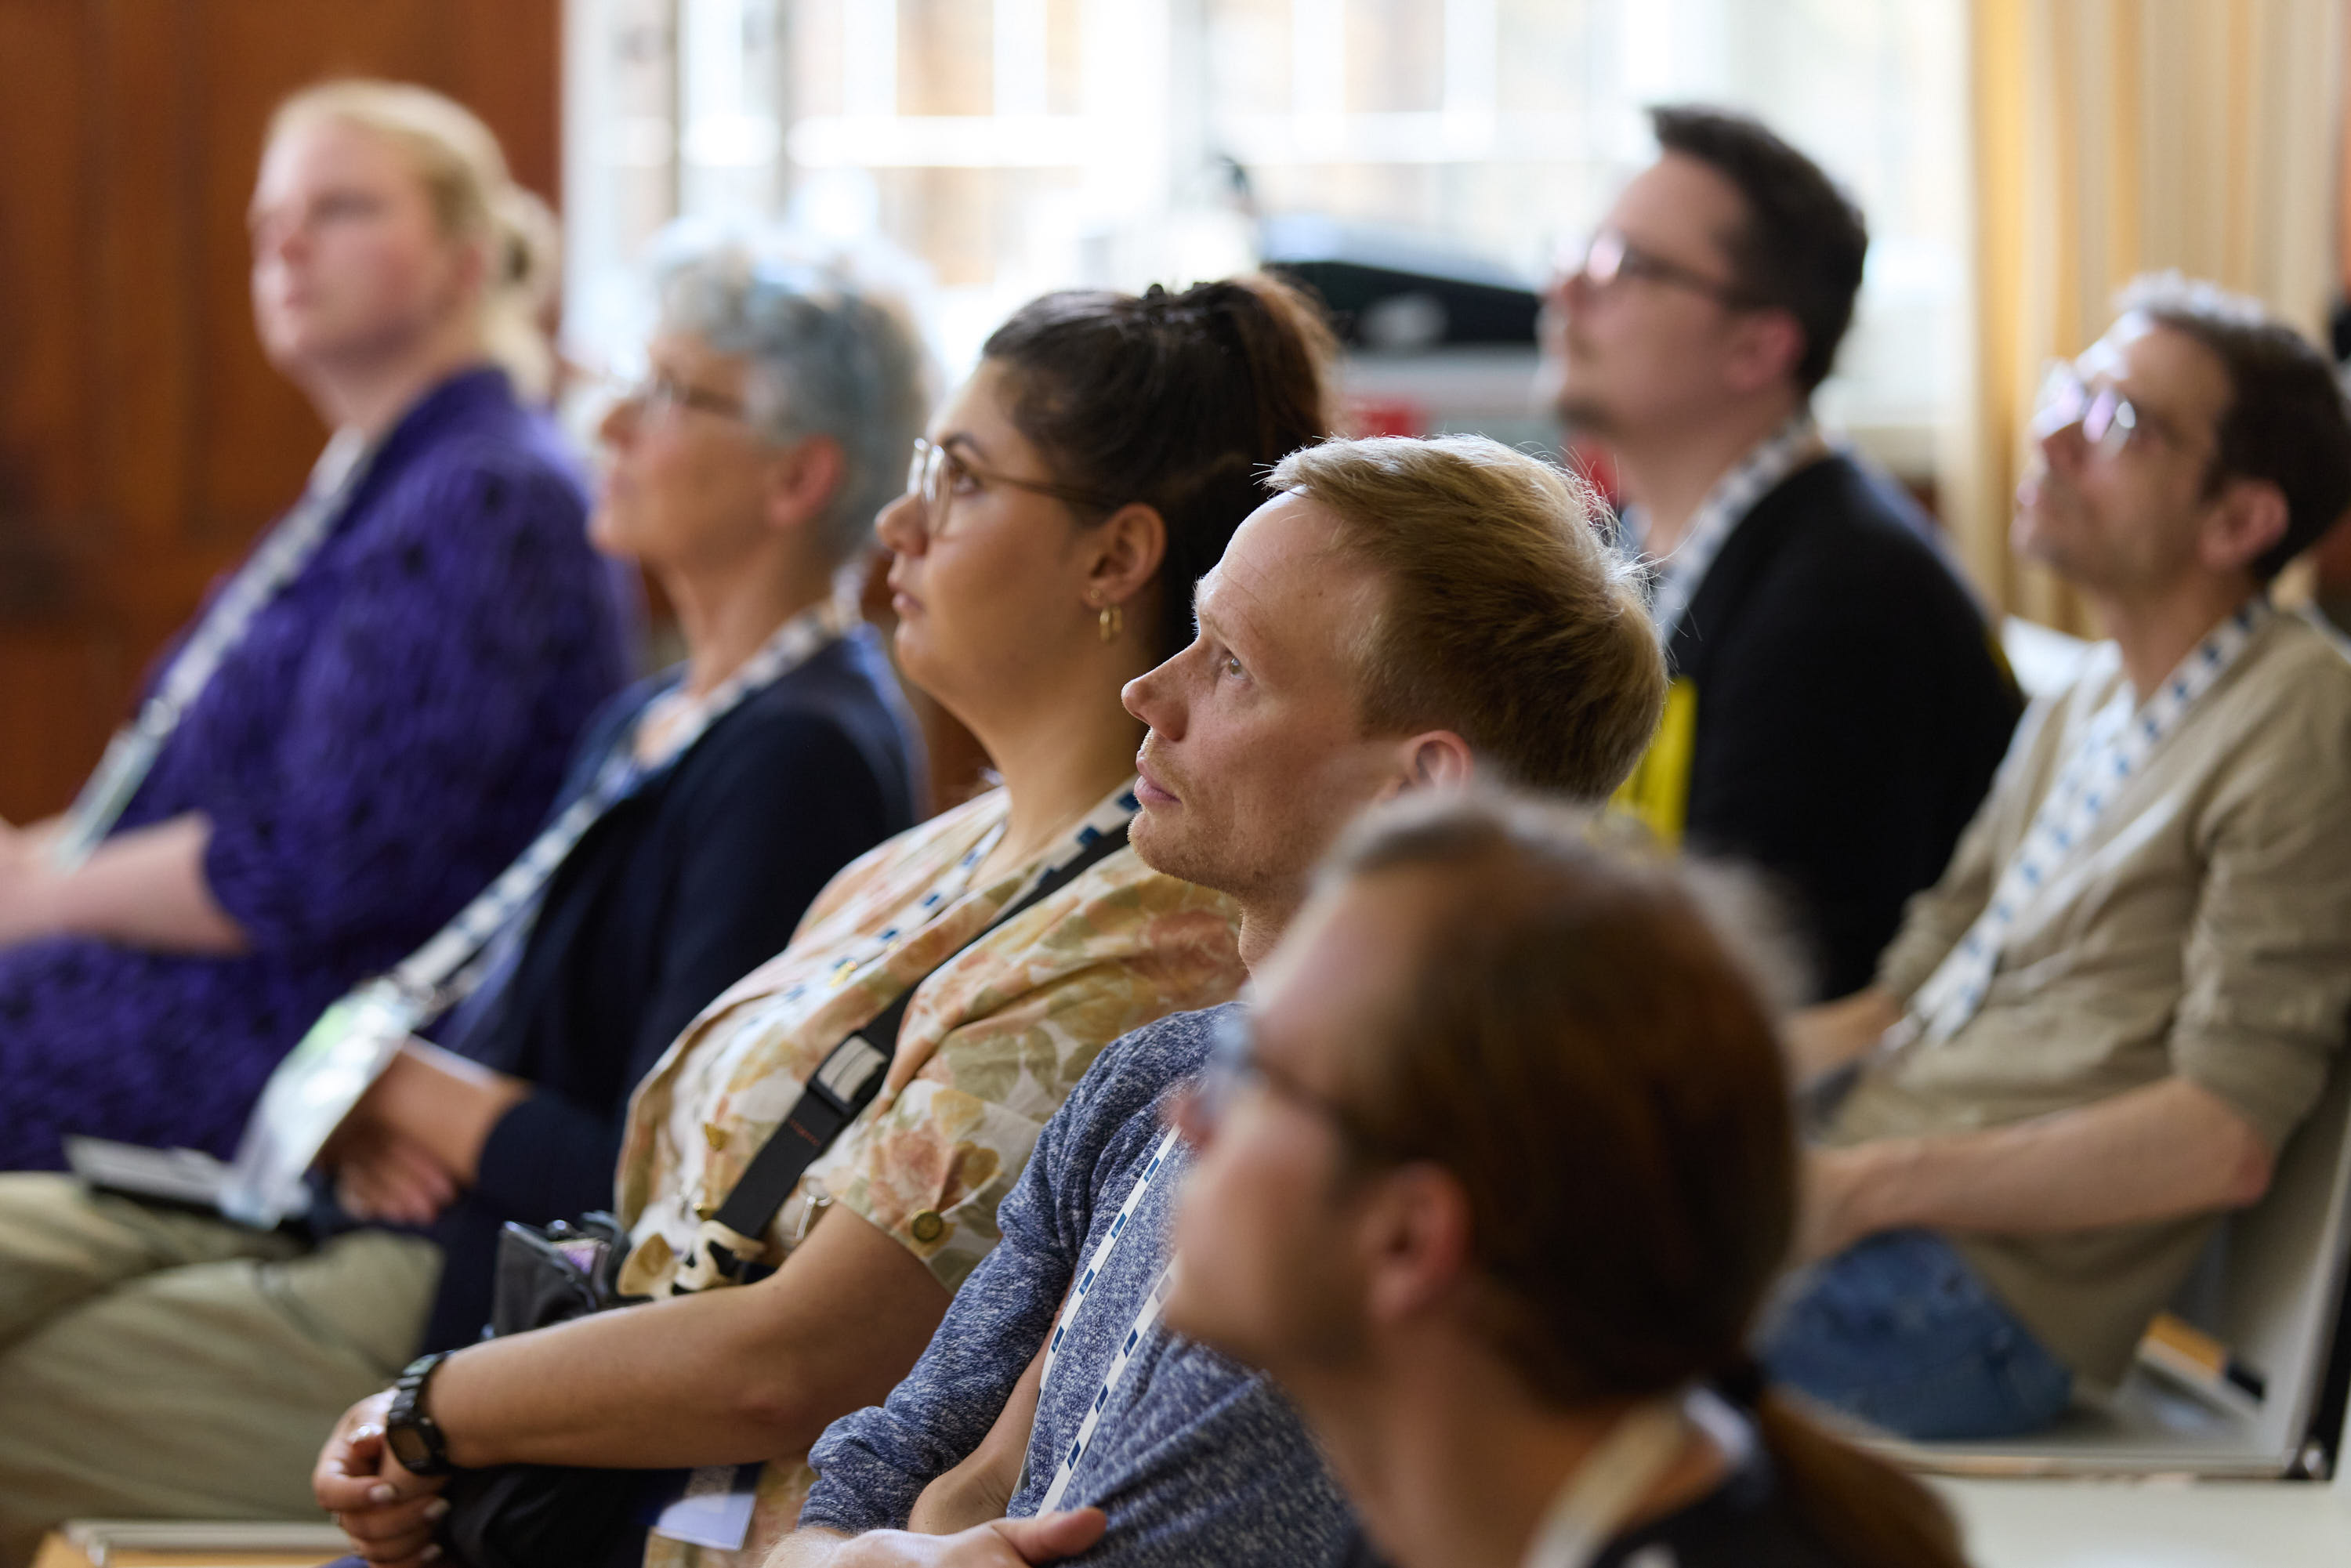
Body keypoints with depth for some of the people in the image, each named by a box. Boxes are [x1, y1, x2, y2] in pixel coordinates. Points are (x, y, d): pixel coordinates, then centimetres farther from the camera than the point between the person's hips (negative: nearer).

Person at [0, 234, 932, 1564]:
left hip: (504, 1298, -10)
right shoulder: (648, 722, 17)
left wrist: (414, 1093, -6)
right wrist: (380, 1110, 0)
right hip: (404, 1219, 10)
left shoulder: (804, 757, -16)